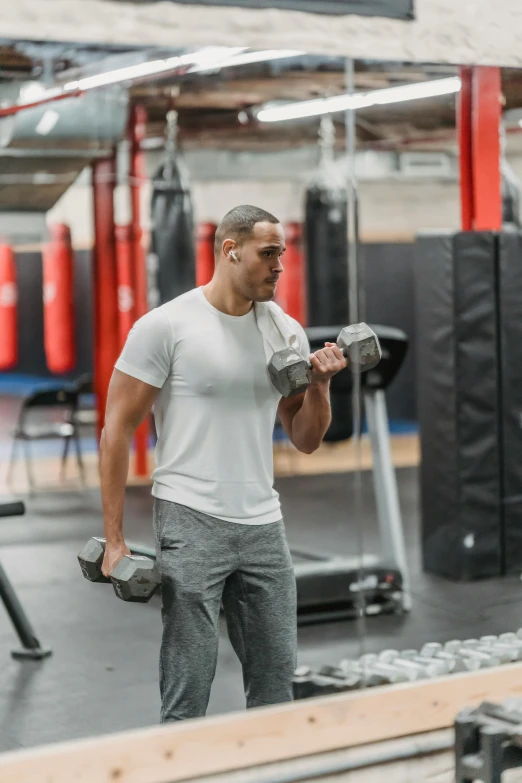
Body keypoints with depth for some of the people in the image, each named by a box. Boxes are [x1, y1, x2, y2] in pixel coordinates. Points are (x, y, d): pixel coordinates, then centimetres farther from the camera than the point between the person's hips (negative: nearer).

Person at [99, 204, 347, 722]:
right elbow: (118, 430, -7)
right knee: (188, 691, -3)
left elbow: (305, 440, 14)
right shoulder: (167, 326, -7)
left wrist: (320, 385, -6)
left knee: (276, 684, 10)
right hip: (191, 524, -5)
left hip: (263, 525, 6)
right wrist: (113, 541, -10)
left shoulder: (287, 332, 9)